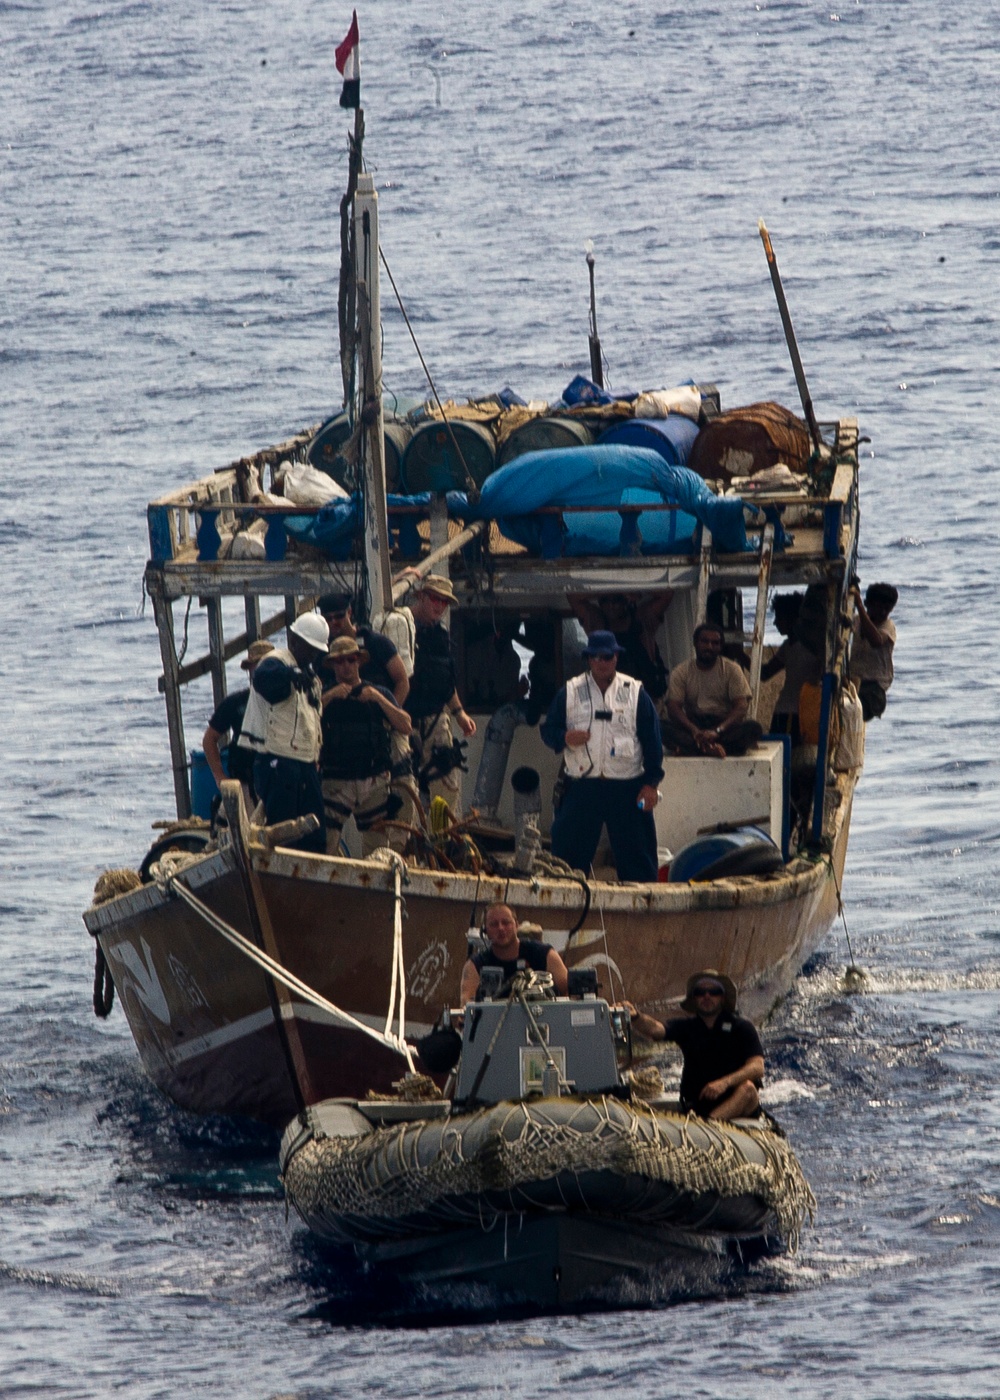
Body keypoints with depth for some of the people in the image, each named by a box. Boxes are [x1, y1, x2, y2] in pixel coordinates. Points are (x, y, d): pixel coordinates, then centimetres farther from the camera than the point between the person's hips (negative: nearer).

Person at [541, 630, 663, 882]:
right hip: (581, 789, 1)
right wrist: (564, 738, -15)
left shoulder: (635, 693, 5)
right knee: (567, 853, 1)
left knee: (636, 858, 2)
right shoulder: (570, 693, 7)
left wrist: (650, 783, -3)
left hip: (627, 789, -1)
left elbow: (652, 740, 4)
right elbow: (547, 729, 8)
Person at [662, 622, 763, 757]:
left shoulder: (732, 670, 2)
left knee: (753, 728, -32)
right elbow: (673, 708, -7)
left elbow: (741, 707, -9)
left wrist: (717, 731, -27)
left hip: (724, 725, 0)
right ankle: (712, 748, -44)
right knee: (663, 727, -30)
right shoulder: (681, 672, 4)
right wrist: (694, 731, -28)